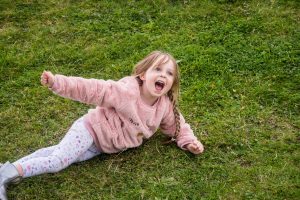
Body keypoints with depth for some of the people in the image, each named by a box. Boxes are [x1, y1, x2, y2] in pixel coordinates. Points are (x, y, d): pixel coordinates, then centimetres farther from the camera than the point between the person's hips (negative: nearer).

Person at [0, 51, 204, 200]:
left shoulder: (166, 107, -8)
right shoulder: (126, 91, -26)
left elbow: (177, 125, 10)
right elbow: (92, 89, -27)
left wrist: (188, 141, -9)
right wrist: (57, 82, -35)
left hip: (100, 146, 6)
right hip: (92, 129, -5)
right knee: (57, 160, -19)